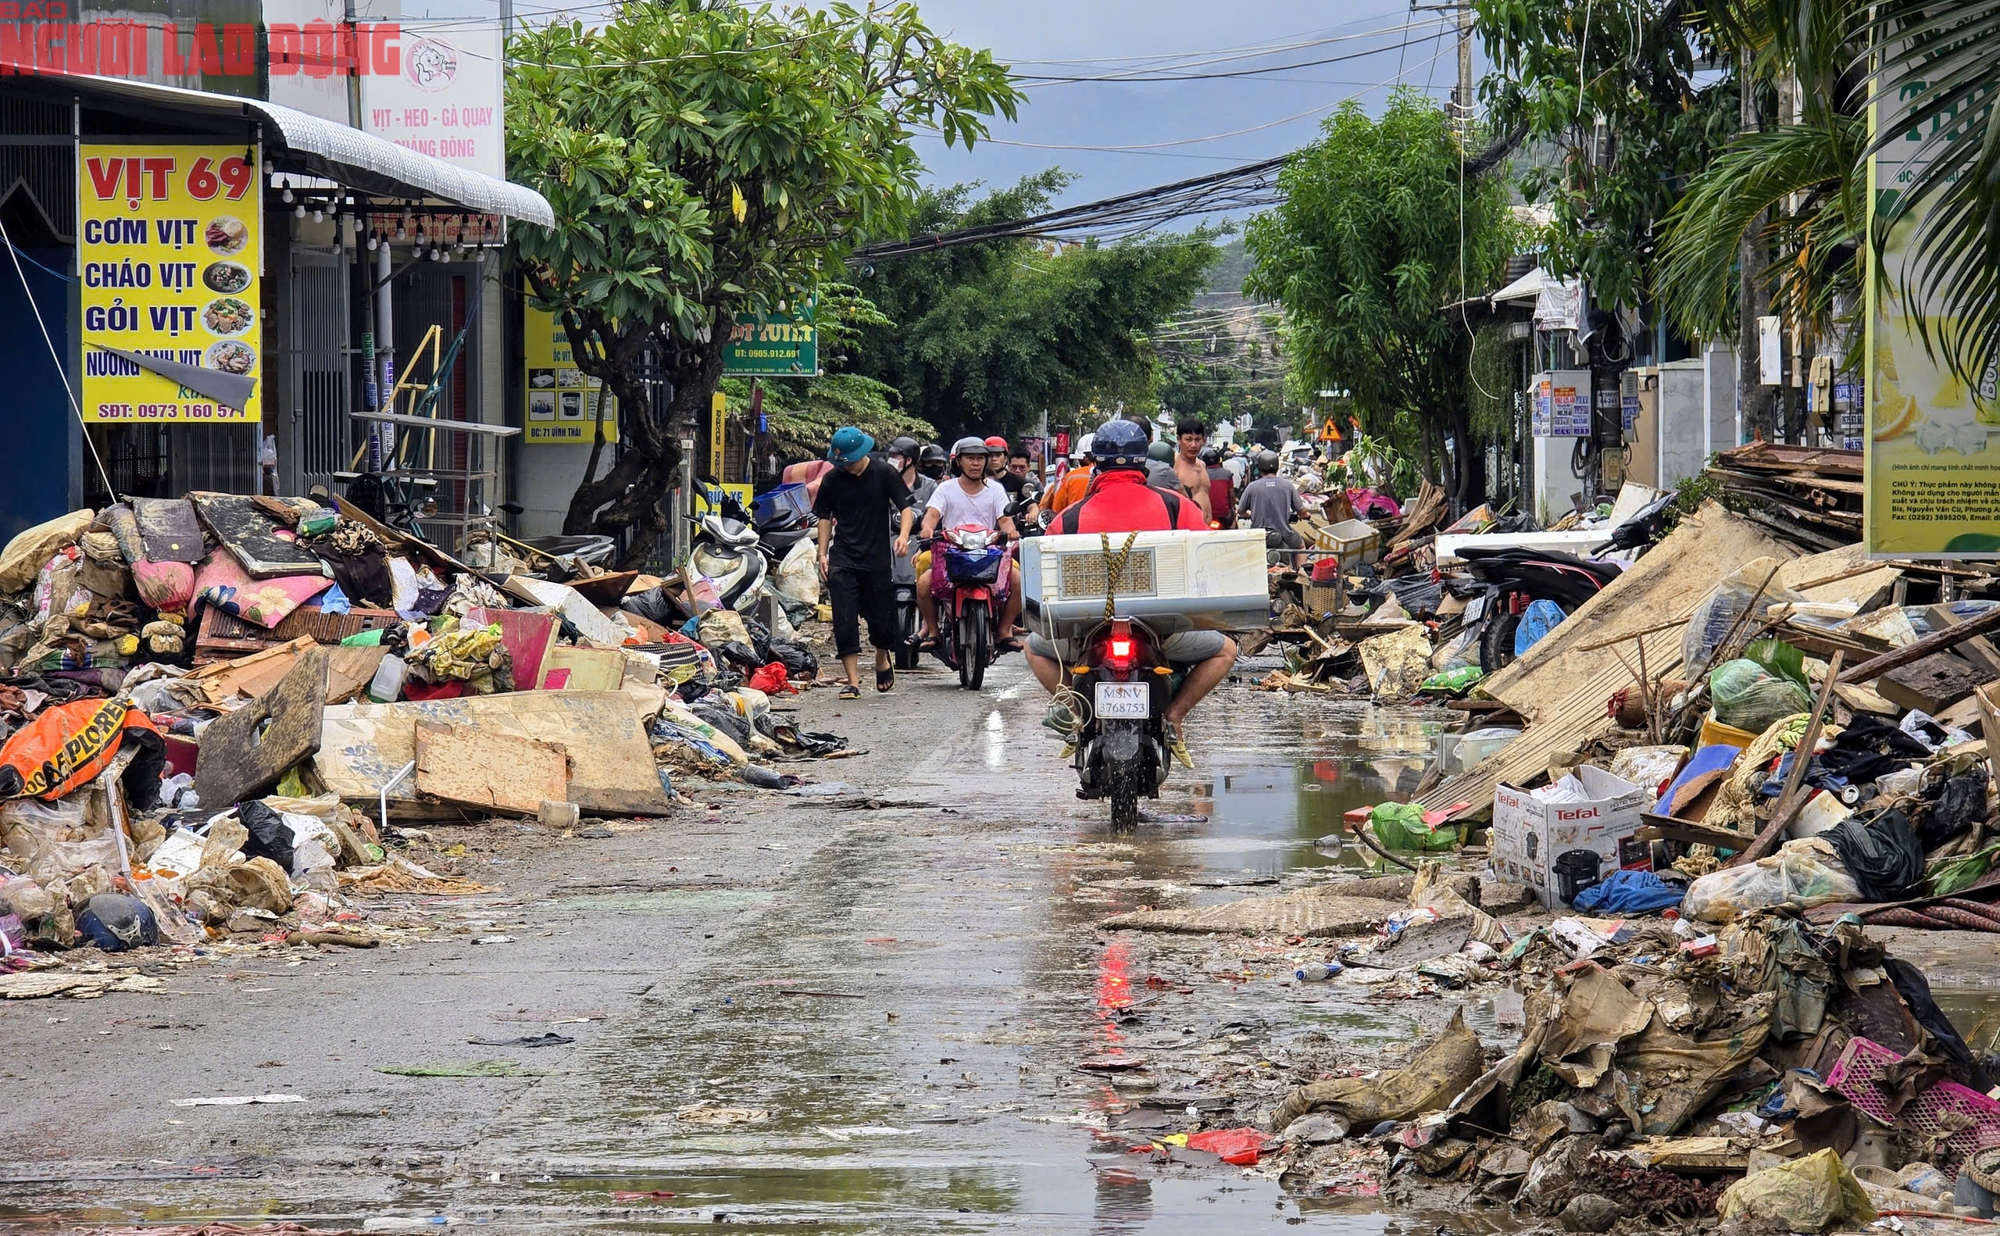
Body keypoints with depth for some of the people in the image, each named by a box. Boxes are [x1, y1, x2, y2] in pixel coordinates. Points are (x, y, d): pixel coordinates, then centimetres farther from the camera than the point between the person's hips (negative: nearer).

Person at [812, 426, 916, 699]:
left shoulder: (884, 474, -3)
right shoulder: (832, 479, 4)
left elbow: (906, 507, -2)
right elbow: (825, 517, 13)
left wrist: (903, 535, -20)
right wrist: (823, 553, 5)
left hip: (878, 557, -1)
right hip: (843, 559, 1)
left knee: (881, 616, 5)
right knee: (844, 621, -7)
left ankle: (882, 660, 37)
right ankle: (852, 681, -3)